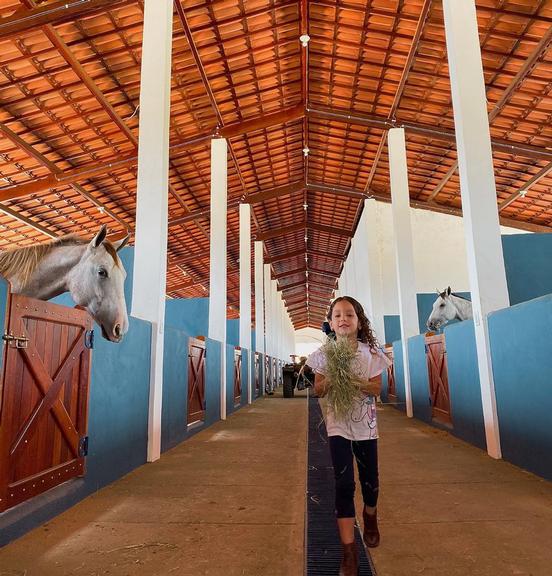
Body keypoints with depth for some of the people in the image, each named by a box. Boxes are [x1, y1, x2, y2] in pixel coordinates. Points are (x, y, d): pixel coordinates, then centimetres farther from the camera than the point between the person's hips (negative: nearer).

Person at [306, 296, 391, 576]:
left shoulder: (370, 352, -5)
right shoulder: (324, 353, -5)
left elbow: (376, 388, -8)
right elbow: (318, 390, 0)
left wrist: (353, 379, -25)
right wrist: (331, 378, -21)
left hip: (365, 424, 1)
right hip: (338, 423, -1)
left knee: (370, 479, 16)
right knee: (344, 483, -6)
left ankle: (370, 518, 48)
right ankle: (349, 550, 3)